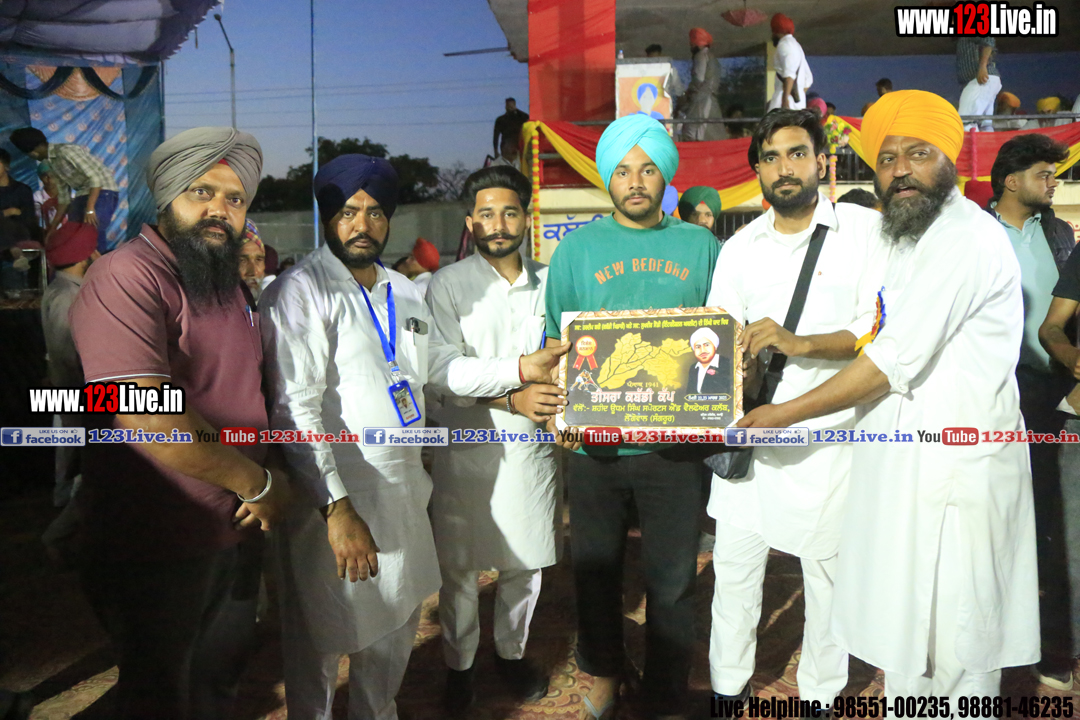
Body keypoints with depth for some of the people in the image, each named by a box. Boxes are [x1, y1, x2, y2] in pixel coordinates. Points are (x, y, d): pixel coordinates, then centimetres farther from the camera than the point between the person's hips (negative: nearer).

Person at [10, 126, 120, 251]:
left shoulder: (66, 151, -16)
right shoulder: (51, 161, 12)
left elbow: (96, 177, -23)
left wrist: (90, 209, -27)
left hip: (103, 191, -10)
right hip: (84, 193, 10)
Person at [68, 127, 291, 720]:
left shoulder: (227, 283, 12)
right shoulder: (127, 276, -18)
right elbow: (149, 416, -27)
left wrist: (276, 471, 1)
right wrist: (255, 482, -17)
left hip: (234, 530, 8)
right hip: (158, 546, -8)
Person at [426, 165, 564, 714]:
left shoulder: (549, 283, 7)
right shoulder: (448, 285, -3)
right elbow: (442, 372, -12)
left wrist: (559, 398, -5)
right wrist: (511, 398, -22)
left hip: (534, 444, 3)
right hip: (468, 446, -3)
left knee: (526, 561, 13)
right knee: (460, 566, 8)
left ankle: (512, 652, 37)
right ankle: (458, 664, 30)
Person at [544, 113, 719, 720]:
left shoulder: (701, 246, 5)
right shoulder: (579, 246, 4)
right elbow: (557, 340, 4)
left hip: (675, 442, 0)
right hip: (595, 442, 1)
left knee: (672, 580, 8)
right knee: (597, 567, 17)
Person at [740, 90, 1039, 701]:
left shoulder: (965, 235, -17)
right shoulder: (916, 239, 17)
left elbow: (894, 363, -22)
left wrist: (781, 416, -18)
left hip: (955, 465, -9)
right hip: (909, 460, 10)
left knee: (952, 632, 4)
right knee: (902, 623, 19)